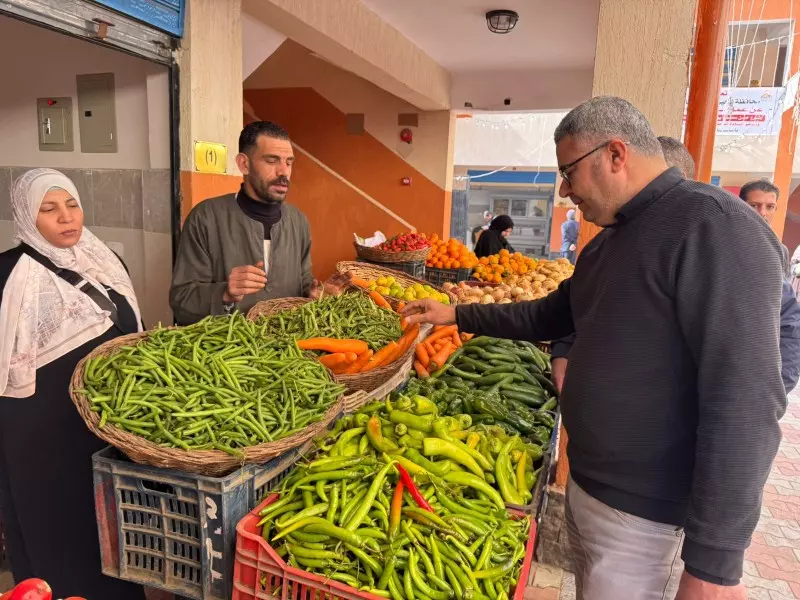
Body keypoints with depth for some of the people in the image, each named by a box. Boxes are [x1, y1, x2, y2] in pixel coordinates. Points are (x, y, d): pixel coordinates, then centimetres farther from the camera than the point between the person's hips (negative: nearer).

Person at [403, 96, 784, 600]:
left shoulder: (713, 225, -19)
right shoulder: (607, 244, 11)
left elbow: (744, 401, -25)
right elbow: (550, 316, 21)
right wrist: (456, 315, 17)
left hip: (645, 515, -8)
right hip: (585, 485, 8)